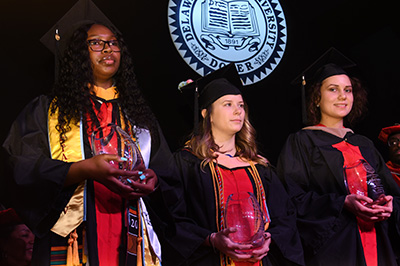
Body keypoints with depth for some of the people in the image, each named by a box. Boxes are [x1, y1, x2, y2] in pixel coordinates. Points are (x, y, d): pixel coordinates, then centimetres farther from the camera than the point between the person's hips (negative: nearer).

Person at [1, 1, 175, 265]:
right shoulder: (48, 110, 7)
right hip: (70, 240, -2)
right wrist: (86, 169, -19)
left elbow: (168, 171, 16)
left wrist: (153, 180, -8)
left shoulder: (138, 114, 18)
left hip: (130, 241, 3)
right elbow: (24, 169, -6)